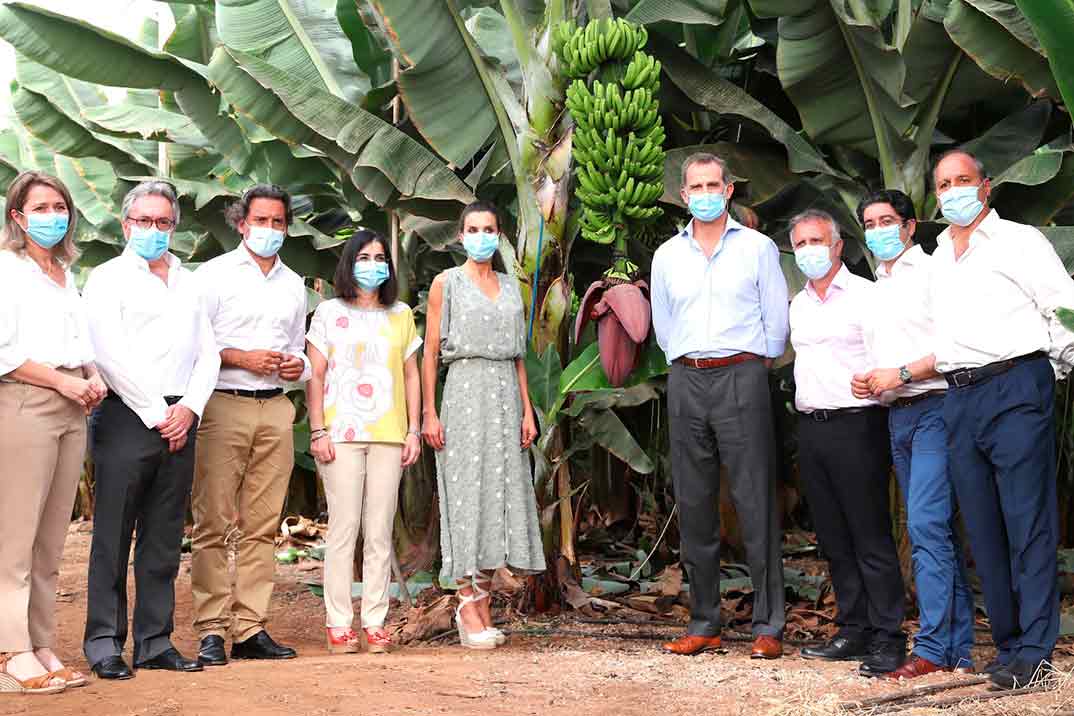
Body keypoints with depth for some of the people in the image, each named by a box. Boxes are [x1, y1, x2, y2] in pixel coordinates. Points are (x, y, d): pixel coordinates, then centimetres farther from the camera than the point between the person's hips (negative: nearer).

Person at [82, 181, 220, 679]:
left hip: (179, 422, 5)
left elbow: (208, 353, 14)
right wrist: (157, 414, -10)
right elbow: (111, 356, -8)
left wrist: (189, 408, -2)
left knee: (164, 539, 7)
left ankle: (154, 642, 13)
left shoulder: (188, 283, 20)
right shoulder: (108, 278, 2)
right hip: (126, 418, -5)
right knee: (113, 537, -3)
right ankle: (104, 644, 3)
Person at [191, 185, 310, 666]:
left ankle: (250, 629, 7)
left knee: (261, 526, 3)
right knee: (213, 524, -5)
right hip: (223, 406, -4)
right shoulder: (214, 274, 4)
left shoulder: (293, 284, 20)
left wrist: (298, 365, 6)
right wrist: (243, 359, -11)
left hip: (275, 410, 5)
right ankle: (211, 630, -1)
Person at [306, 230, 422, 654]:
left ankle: (375, 623, 7)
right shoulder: (329, 313, 7)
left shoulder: (401, 315, 15)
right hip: (342, 432, -2)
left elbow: (411, 376, 15)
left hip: (389, 434, 3)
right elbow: (315, 375, 3)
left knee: (380, 532, 3)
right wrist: (318, 431, -6)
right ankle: (339, 624, 1)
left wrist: (413, 430, 6)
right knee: (344, 527, -4)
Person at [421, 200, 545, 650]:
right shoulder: (446, 284, 3)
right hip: (465, 391, -5)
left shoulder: (510, 288, 16)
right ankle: (467, 609, -5)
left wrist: (527, 410, 8)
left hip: (505, 396, 5)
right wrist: (429, 413, -9)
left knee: (500, 494, 2)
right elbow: (430, 351, -1)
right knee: (467, 494, -7)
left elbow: (518, 355, 16)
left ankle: (481, 604, 9)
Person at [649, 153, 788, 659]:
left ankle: (768, 626, -2)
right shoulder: (667, 256, 14)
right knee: (693, 504, 4)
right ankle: (703, 624, 11)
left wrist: (753, 365, 9)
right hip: (686, 383, 3)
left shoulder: (758, 248, 6)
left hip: (741, 377, -3)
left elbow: (777, 320, 6)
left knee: (756, 503, -6)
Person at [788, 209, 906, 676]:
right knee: (834, 539, 9)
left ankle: (887, 638, 0)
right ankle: (853, 631, 17)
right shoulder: (798, 305, 17)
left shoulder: (866, 295, -3)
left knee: (871, 537, -5)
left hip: (855, 424, -7)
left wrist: (877, 382, -17)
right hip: (810, 428, 7)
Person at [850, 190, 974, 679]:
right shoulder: (874, 290, 21)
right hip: (897, 417, 8)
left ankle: (933, 648, -13)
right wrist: (865, 383, 8)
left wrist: (901, 373, -15)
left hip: (934, 406, -8)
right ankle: (959, 648, 13)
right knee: (938, 532, 9)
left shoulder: (931, 272, -3)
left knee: (926, 525, -16)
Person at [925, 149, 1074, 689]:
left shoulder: (1019, 241, 2)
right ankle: (1007, 642, 15)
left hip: (1015, 388, -6)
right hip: (959, 399, 6)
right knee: (982, 528, 7)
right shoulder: (937, 259, 20)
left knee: (1028, 523, -7)